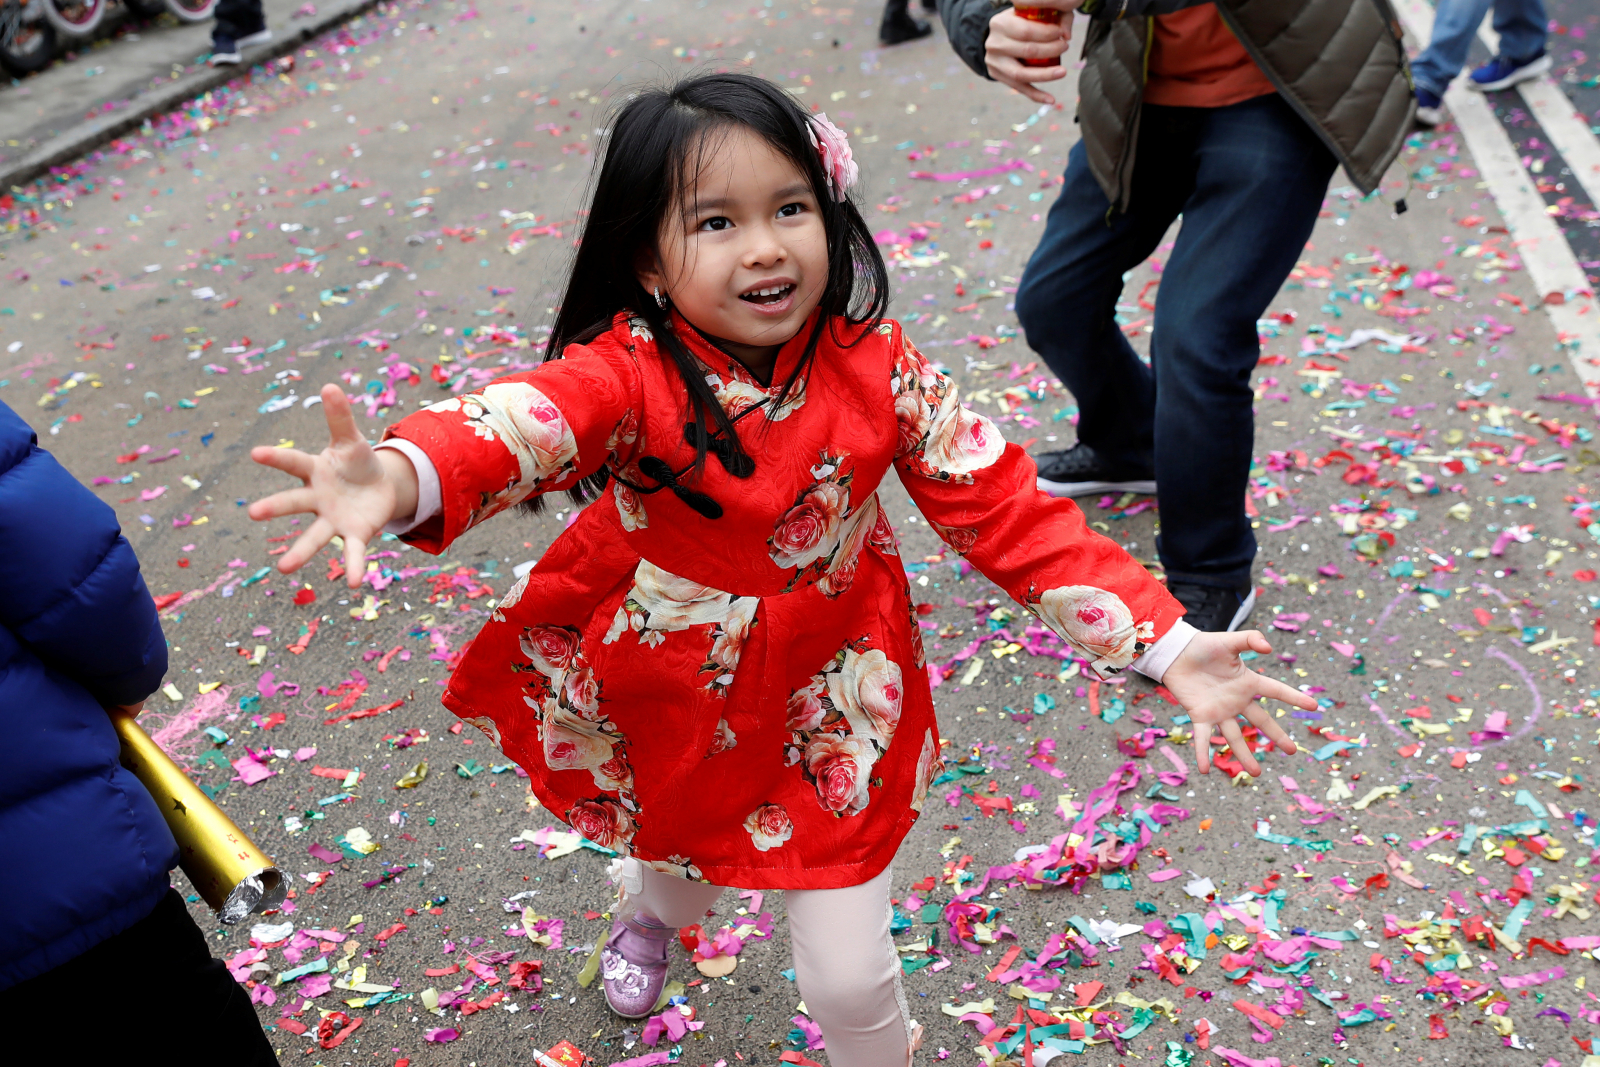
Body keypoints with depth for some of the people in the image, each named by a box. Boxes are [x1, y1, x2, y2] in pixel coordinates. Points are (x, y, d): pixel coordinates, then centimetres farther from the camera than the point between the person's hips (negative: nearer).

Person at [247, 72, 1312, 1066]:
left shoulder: (878, 368, -18)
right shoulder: (632, 372, -24)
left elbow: (1006, 508, -15)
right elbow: (524, 419, -45)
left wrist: (1165, 642, -22)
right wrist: (403, 476, -69)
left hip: (829, 699, 0)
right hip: (668, 702, 1)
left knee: (848, 975, 6)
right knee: (682, 845, 32)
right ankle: (658, 908, 71)